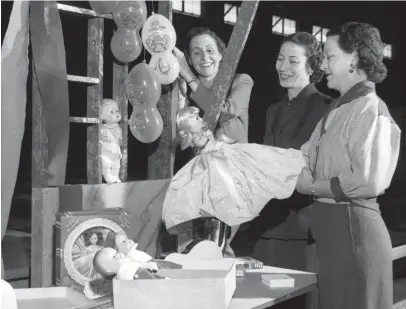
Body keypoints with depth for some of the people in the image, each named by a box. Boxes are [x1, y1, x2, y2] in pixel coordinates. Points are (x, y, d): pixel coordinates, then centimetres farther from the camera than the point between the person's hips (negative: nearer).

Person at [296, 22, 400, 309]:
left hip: (352, 225, -9)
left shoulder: (370, 110, -14)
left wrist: (313, 187, -12)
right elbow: (305, 158, 11)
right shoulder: (338, 108, 15)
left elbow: (368, 182, -24)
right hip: (331, 223, 9)